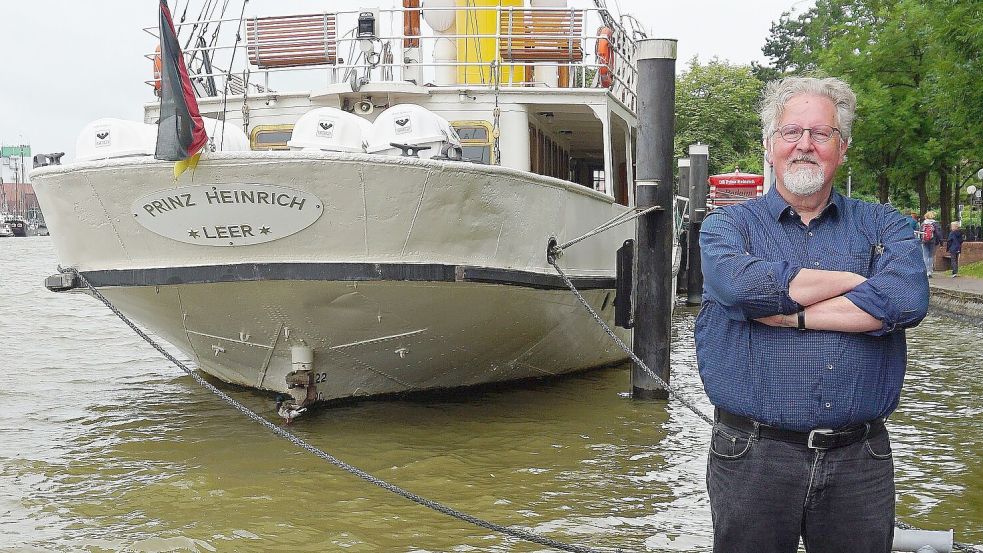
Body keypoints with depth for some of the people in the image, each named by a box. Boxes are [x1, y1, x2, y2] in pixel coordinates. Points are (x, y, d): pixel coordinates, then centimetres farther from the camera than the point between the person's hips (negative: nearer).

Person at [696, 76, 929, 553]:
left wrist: (788, 314, -13)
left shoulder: (883, 226, 9)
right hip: (752, 458, -1)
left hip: (859, 460, 2)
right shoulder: (727, 224, 5)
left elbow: (907, 300, -13)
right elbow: (741, 283, -19)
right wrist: (856, 280, -8)